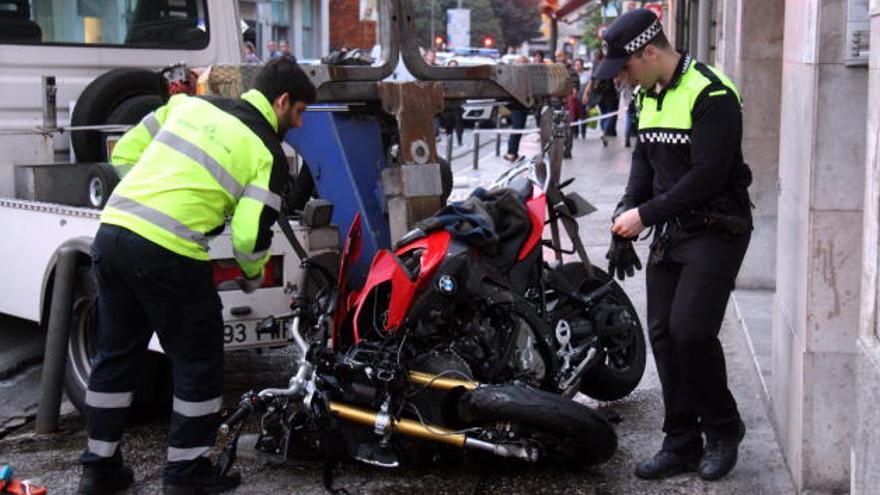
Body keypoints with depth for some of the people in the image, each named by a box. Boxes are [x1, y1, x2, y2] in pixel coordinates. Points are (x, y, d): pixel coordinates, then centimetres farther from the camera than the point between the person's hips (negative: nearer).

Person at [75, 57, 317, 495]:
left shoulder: (190, 104, 17)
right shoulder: (268, 152, -1)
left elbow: (125, 152, 18)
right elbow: (250, 235, -8)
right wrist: (253, 277, 13)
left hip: (111, 230, 7)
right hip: (168, 256, -7)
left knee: (115, 355, 19)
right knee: (198, 362, 11)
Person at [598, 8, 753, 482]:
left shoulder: (711, 95, -17)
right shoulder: (649, 96, 12)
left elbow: (707, 177, -21)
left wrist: (646, 214, -18)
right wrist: (627, 212, 0)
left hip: (715, 231, -8)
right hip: (670, 231, 8)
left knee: (691, 331, -15)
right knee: (663, 334, 5)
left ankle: (724, 429, 8)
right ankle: (682, 443, 16)